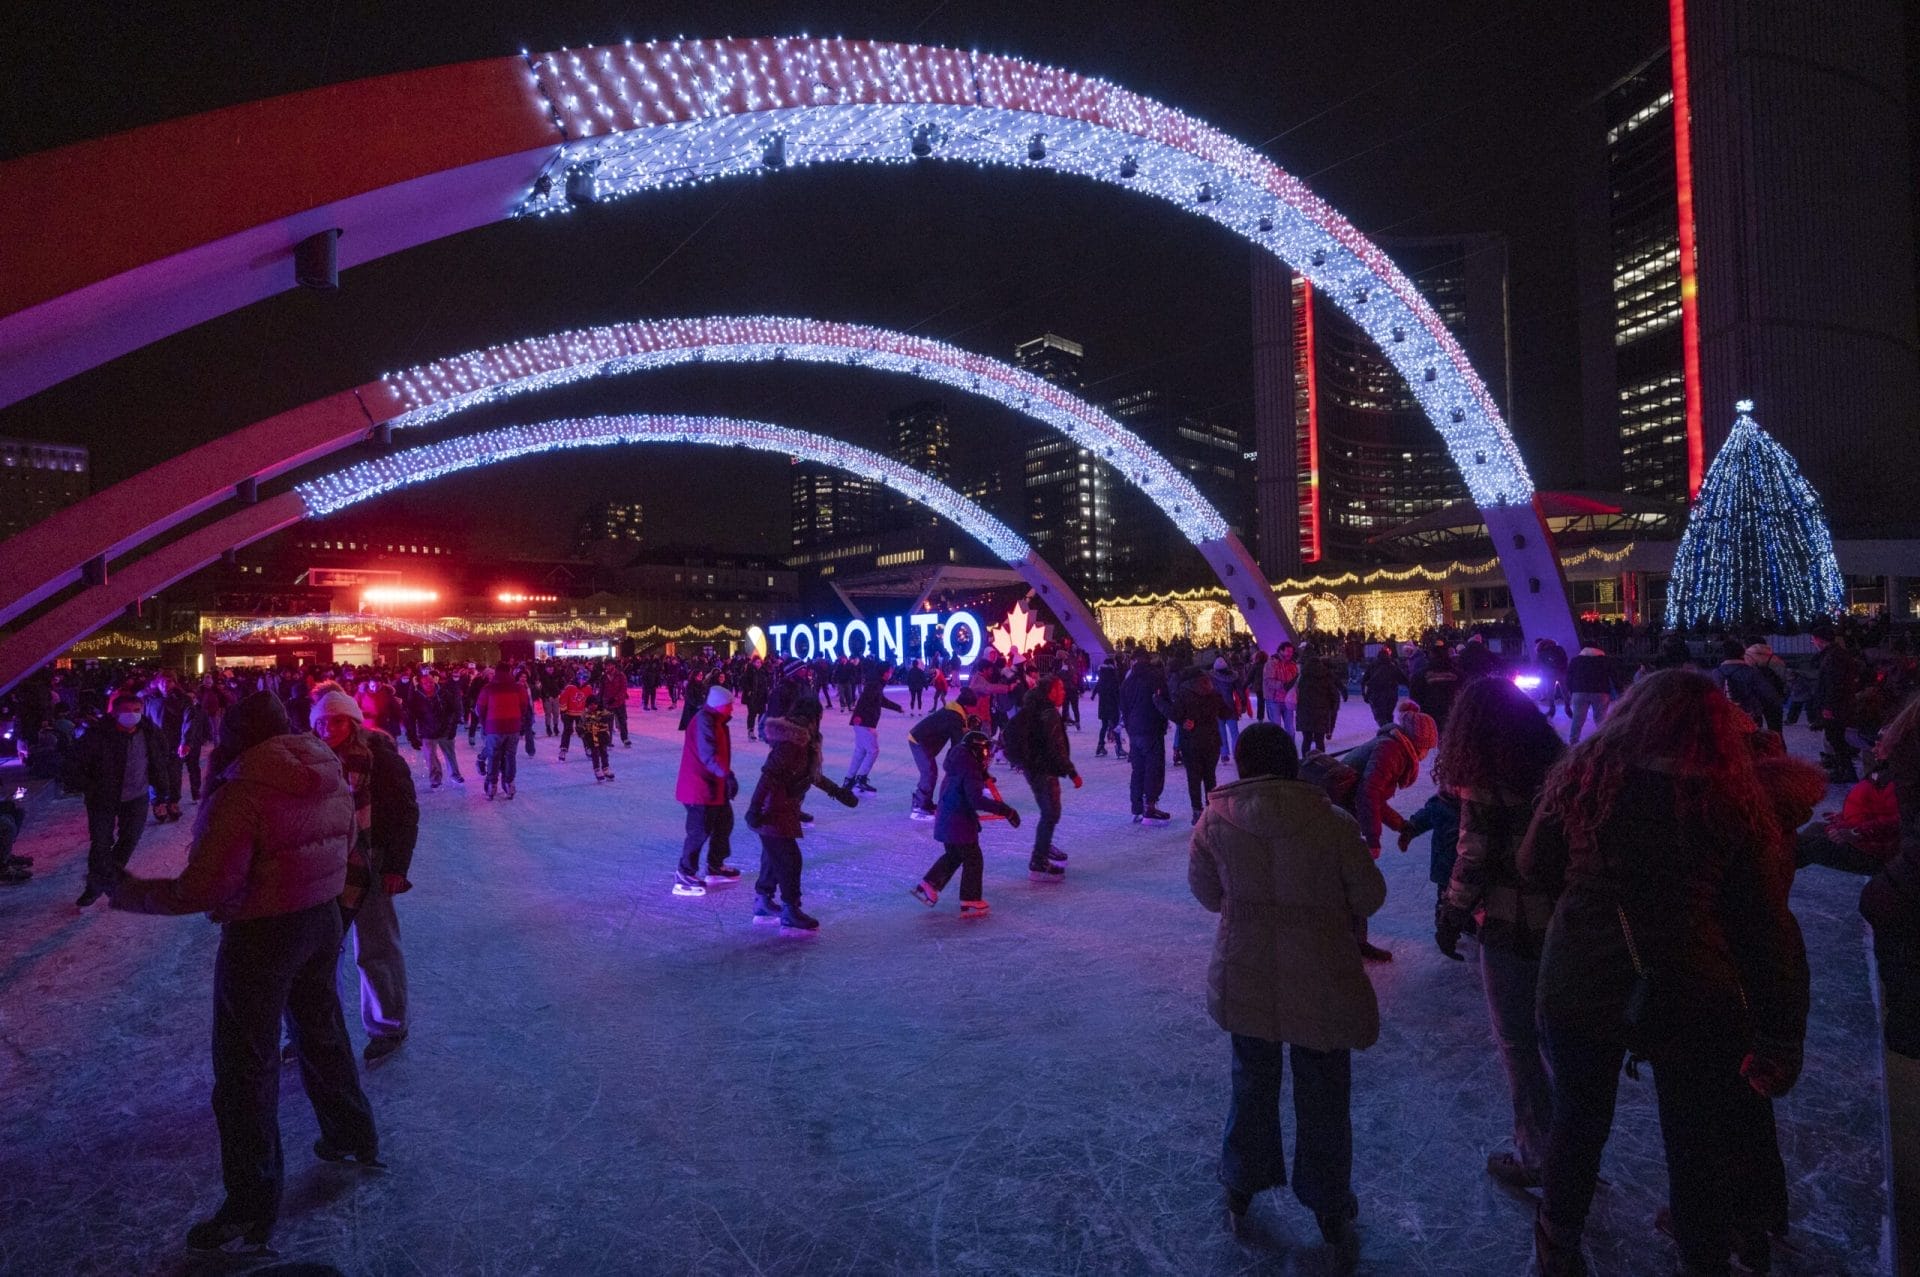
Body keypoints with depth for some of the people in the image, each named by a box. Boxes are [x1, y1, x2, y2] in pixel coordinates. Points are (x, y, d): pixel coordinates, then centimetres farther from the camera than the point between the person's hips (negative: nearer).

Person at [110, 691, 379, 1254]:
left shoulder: (242, 791, -22)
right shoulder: (332, 778, -1)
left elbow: (204, 889, -23)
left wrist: (137, 895, -8)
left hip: (261, 934, -7)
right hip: (322, 918, 7)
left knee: (246, 1066, 7)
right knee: (322, 1029, 26)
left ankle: (251, 1211, 18)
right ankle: (356, 1137, 43)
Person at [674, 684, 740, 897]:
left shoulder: (715, 720, 12)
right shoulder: (704, 721, -21)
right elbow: (708, 754, -32)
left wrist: (725, 775, 13)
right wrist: (727, 774, -41)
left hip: (714, 786, 11)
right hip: (700, 787, -11)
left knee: (724, 823, 19)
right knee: (700, 830, -7)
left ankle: (715, 867, 33)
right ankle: (684, 878, 1)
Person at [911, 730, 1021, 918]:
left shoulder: (958, 768, 8)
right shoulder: (971, 772, -22)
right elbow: (977, 800, -33)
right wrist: (1005, 810, -35)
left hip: (945, 822, 9)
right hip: (961, 824, -9)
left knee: (952, 856, 25)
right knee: (973, 860, 3)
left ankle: (928, 886, 24)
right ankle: (970, 903, 8)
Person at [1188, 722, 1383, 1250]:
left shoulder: (1214, 821, -12)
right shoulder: (1333, 823, -18)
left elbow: (1206, 893, 0)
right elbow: (1370, 897, -7)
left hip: (1243, 978, 2)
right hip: (1320, 983, -2)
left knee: (1252, 1083, 23)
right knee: (1323, 1097, 17)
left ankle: (1240, 1189, 40)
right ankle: (1330, 1212, 34)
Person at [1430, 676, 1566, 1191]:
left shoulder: (1484, 784, -19)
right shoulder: (1560, 766, -2)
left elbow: (1473, 862, -17)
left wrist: (1449, 916, -4)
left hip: (1508, 927, -6)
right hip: (1563, 918, 7)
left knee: (1516, 1043, 10)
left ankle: (1534, 1157, 22)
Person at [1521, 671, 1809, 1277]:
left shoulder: (1584, 772, -6)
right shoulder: (1733, 798, -6)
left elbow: (1534, 870, 3)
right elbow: (1769, 927, -5)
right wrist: (1780, 1040, 0)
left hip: (1580, 982, 1)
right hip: (1690, 996, -1)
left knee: (1577, 1124, 20)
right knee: (1697, 1147, 18)